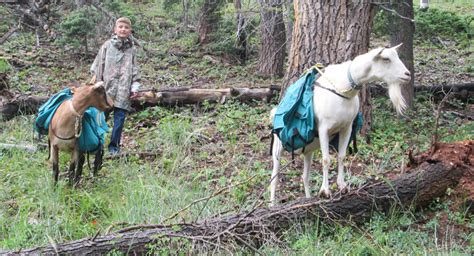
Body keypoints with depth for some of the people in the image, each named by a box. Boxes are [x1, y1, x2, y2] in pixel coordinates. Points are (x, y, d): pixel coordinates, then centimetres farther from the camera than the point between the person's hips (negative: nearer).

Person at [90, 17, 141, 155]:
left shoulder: (132, 49, 9)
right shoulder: (107, 45, 5)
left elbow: (135, 70, 10)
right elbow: (98, 63, 8)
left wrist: (134, 88, 3)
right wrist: (95, 78, 4)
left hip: (123, 91, 1)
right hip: (107, 88, -1)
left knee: (120, 118, 1)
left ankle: (114, 146, 11)